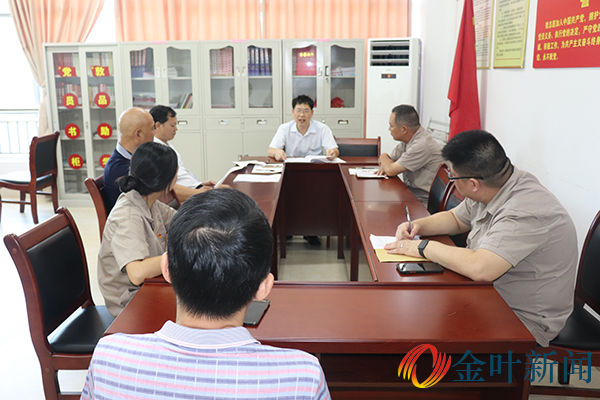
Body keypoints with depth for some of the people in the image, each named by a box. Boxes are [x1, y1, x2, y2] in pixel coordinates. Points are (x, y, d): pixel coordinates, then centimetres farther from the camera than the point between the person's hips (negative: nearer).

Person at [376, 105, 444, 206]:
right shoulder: (408, 139, 6)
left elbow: (391, 171, -20)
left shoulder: (422, 145, -24)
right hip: (410, 191, 9)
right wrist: (385, 166, -7)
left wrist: (383, 158, 1)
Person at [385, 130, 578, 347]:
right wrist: (418, 225, -1)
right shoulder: (488, 191, -2)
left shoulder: (526, 211, -31)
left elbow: (480, 269, -40)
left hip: (525, 324, -8)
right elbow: (456, 218, 17)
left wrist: (424, 247, -26)